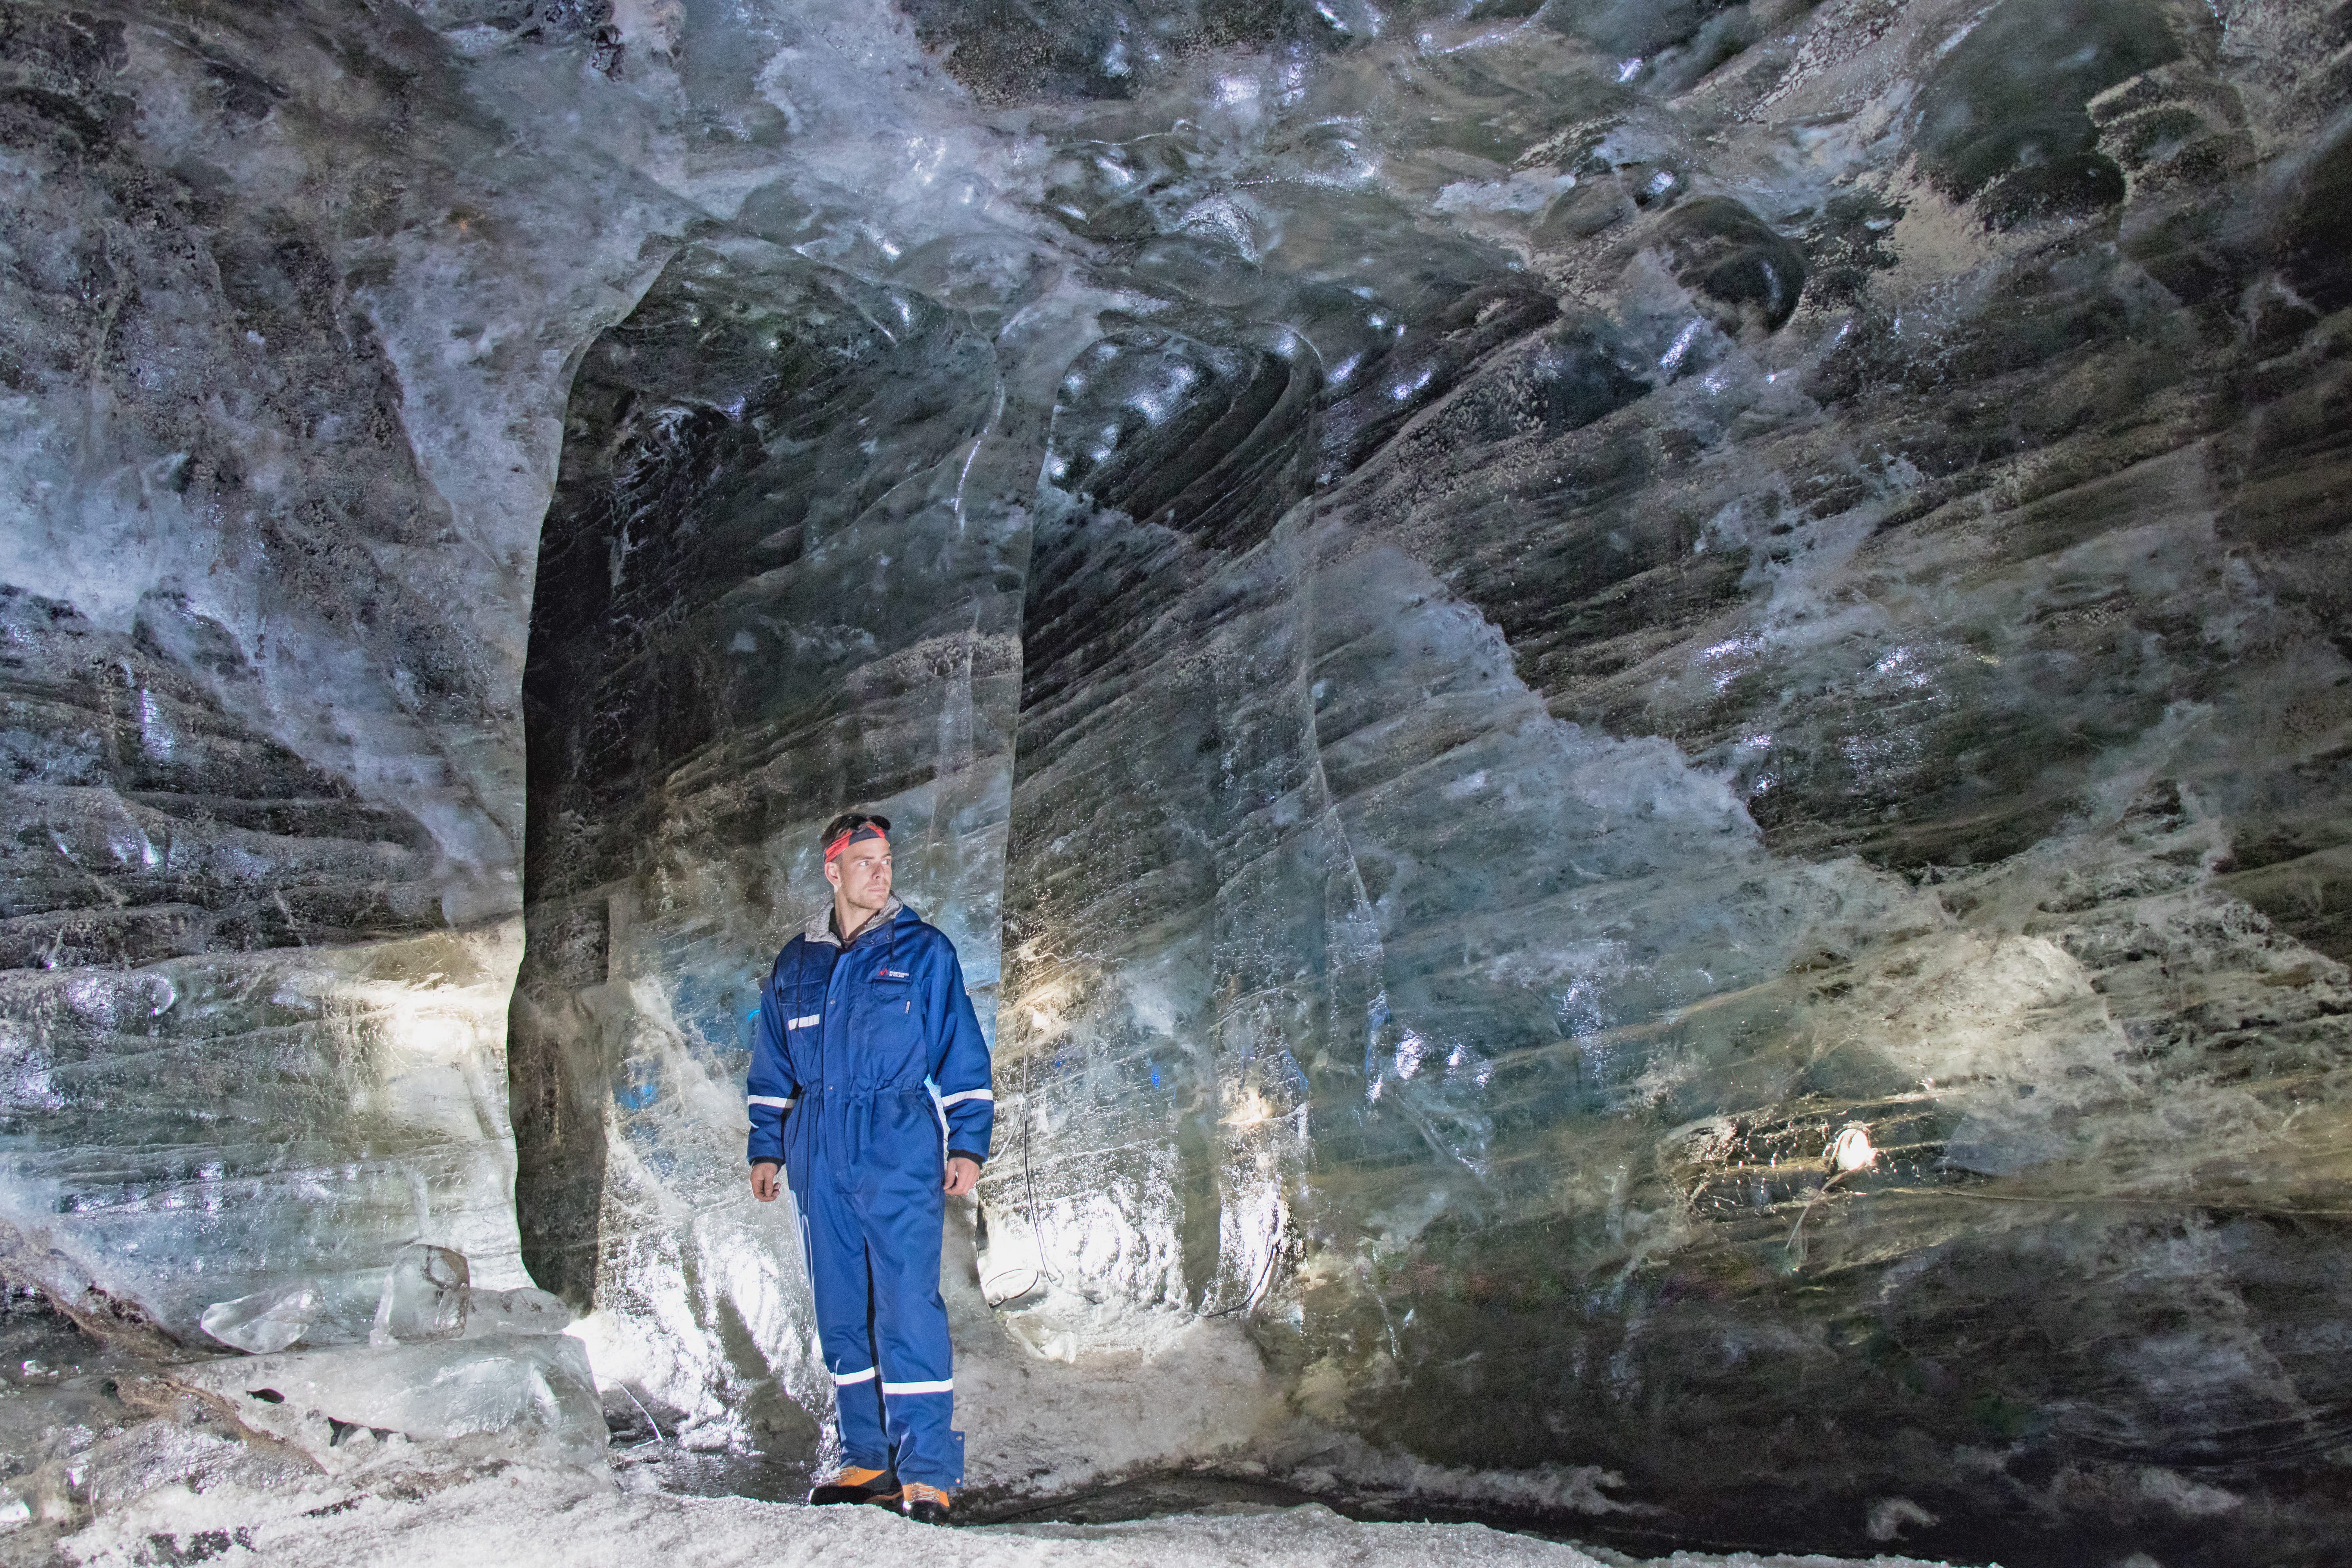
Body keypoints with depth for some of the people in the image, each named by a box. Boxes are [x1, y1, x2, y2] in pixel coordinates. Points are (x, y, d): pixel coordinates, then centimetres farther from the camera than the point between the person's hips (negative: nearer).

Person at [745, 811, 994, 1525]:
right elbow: (773, 1067, 20)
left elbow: (962, 1053, 2)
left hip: (899, 1151, -4)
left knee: (908, 1310, -10)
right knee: (841, 1314, 8)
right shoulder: (795, 963, 14)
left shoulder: (924, 950, 4)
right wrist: (766, 1148, 14)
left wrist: (967, 1143, -5)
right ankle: (868, 1460, 17)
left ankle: (927, 1472, -6)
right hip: (820, 1157, 4)